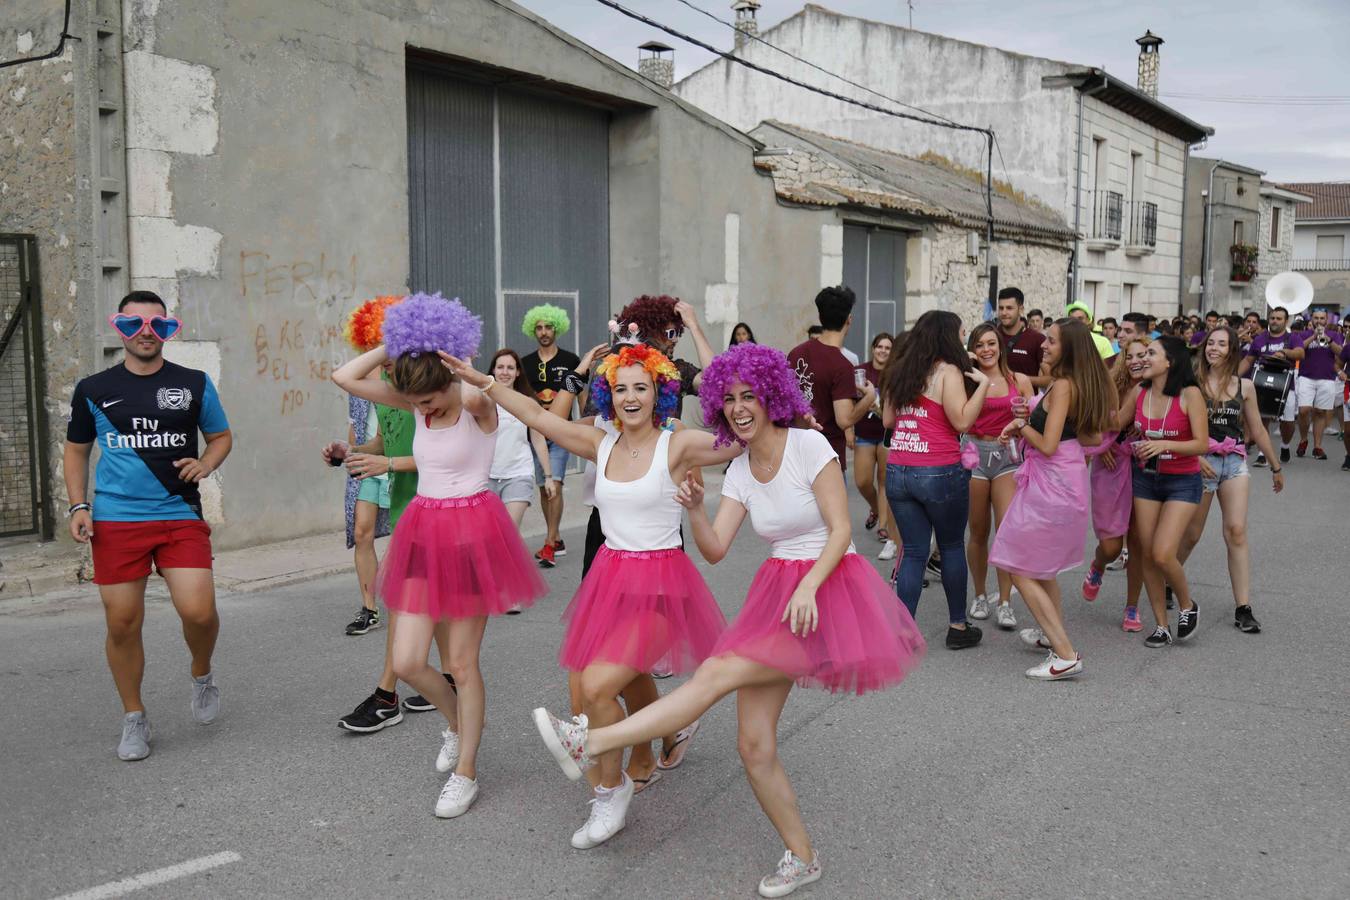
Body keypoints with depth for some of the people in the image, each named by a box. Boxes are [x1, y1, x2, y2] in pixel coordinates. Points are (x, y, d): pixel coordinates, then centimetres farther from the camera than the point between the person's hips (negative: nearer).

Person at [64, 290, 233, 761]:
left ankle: (201, 674, 20)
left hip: (181, 515, -1)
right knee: (122, 624, 4)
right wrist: (79, 506, 4)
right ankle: (134, 719, 23)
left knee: (198, 612, -13)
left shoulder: (194, 384, 5)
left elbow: (221, 435, 16)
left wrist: (206, 464, -5)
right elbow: (76, 450, 16)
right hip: (115, 522, 1)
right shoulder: (93, 389, 6)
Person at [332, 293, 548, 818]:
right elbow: (345, 378, -1)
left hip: (472, 532, -6)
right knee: (406, 663, 3)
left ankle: (465, 772, 22)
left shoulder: (476, 404, -14)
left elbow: (473, 394, -40)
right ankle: (457, 722, 35)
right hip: (424, 532, 6)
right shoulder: (415, 400, 2)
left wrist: (456, 353, -20)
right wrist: (395, 344, -6)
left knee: (462, 664, 4)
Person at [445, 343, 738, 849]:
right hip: (610, 577, 5)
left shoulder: (678, 446, -7)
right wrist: (482, 382, 10)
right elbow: (538, 417, 10)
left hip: (659, 584, -5)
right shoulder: (601, 445, 6)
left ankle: (611, 788, 8)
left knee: (597, 687, -17)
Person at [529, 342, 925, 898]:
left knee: (718, 672, -20)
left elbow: (841, 530, -11)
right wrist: (695, 510, -15)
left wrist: (808, 587, -24)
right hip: (773, 595, 7)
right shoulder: (740, 471, 10)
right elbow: (714, 550, 3)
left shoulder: (809, 446, -8)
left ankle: (589, 744, -18)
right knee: (754, 745, 0)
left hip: (827, 592, -7)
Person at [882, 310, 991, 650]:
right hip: (939, 473, -5)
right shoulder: (947, 371, -8)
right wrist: (983, 384, -10)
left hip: (897, 472, 5)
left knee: (913, 552, 9)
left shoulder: (899, 372, 11)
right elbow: (962, 421, -15)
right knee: (952, 547, 12)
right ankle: (957, 626, 21)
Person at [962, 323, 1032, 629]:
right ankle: (980, 595, 26)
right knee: (978, 532, 8)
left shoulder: (1019, 381, 4)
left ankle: (1005, 603, 2)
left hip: (1007, 456, 1)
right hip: (974, 453, 0)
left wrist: (1025, 415, -14)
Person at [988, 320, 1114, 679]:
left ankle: (1066, 655, -7)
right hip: (1069, 477, 10)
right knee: (1041, 563, 25)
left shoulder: (1062, 385, -18)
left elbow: (1047, 445, -23)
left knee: (1019, 568, -5)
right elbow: (1093, 438, 16)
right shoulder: (1085, 385, 9)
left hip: (1051, 483, -10)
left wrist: (1022, 426, -4)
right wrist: (1030, 425, 13)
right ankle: (1054, 634, 39)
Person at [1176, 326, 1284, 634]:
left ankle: (1243, 609, -6)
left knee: (1236, 531, -8)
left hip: (1234, 462, 2)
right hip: (1201, 463, -2)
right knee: (1191, 534, 5)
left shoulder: (1244, 387, 7)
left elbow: (1257, 430, 15)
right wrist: (1196, 456, -18)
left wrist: (1275, 467, 20)